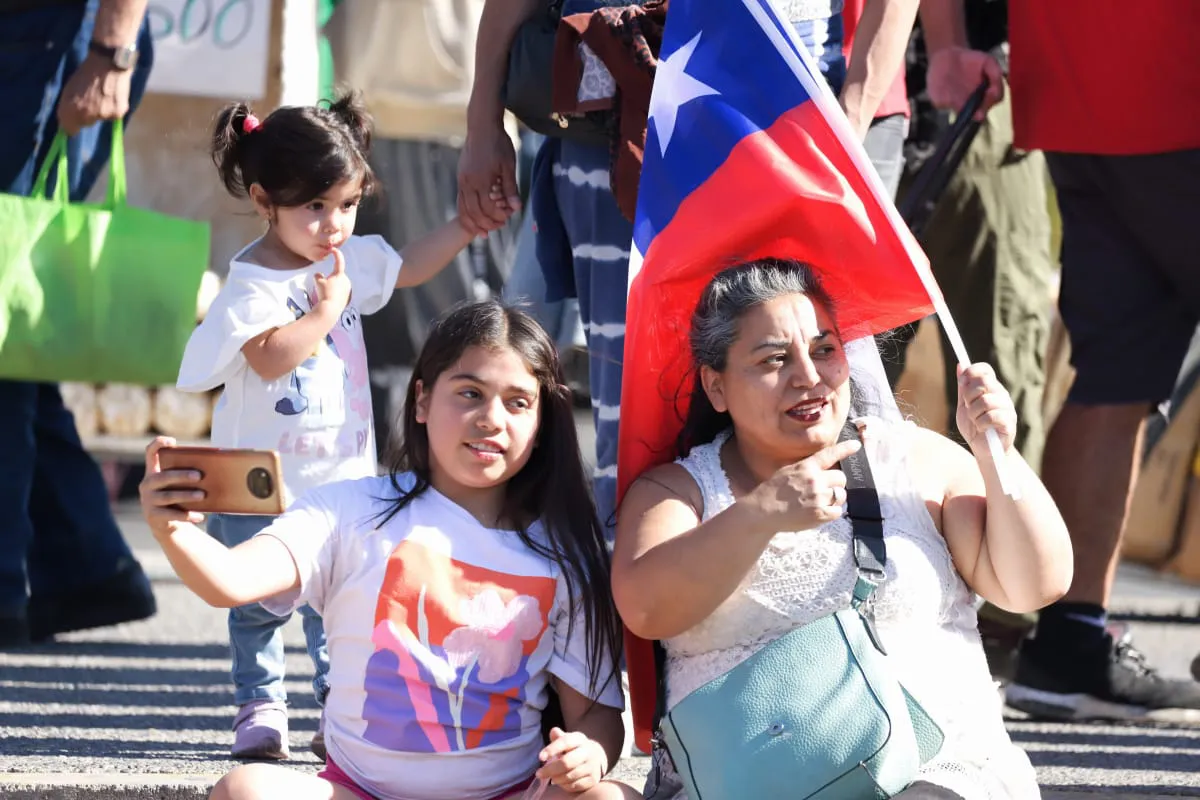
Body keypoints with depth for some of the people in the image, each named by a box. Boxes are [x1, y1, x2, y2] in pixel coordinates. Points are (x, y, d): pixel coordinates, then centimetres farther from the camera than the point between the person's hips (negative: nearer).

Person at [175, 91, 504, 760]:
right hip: (264, 484, -5)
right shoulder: (253, 283, -17)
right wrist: (327, 307, -23)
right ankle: (261, 704, 17)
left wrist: (467, 225, 18)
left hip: (342, 476, 5)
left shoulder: (354, 259, 5)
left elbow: (410, 268, 23)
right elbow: (271, 356, -29)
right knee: (260, 601, 6)